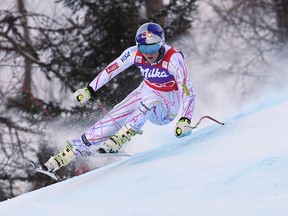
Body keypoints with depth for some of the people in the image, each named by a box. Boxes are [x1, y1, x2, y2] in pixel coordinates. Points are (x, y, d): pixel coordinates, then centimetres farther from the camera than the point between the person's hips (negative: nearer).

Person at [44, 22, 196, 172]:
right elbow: (111, 69, -1)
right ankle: (72, 149, -3)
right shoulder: (135, 53, -16)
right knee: (111, 121, -13)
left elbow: (188, 91, -33)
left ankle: (121, 138, -33)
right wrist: (89, 90, 4)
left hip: (165, 110, -4)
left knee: (151, 100, -37)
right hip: (143, 94, 4)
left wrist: (185, 121, -46)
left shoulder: (173, 59, -29)